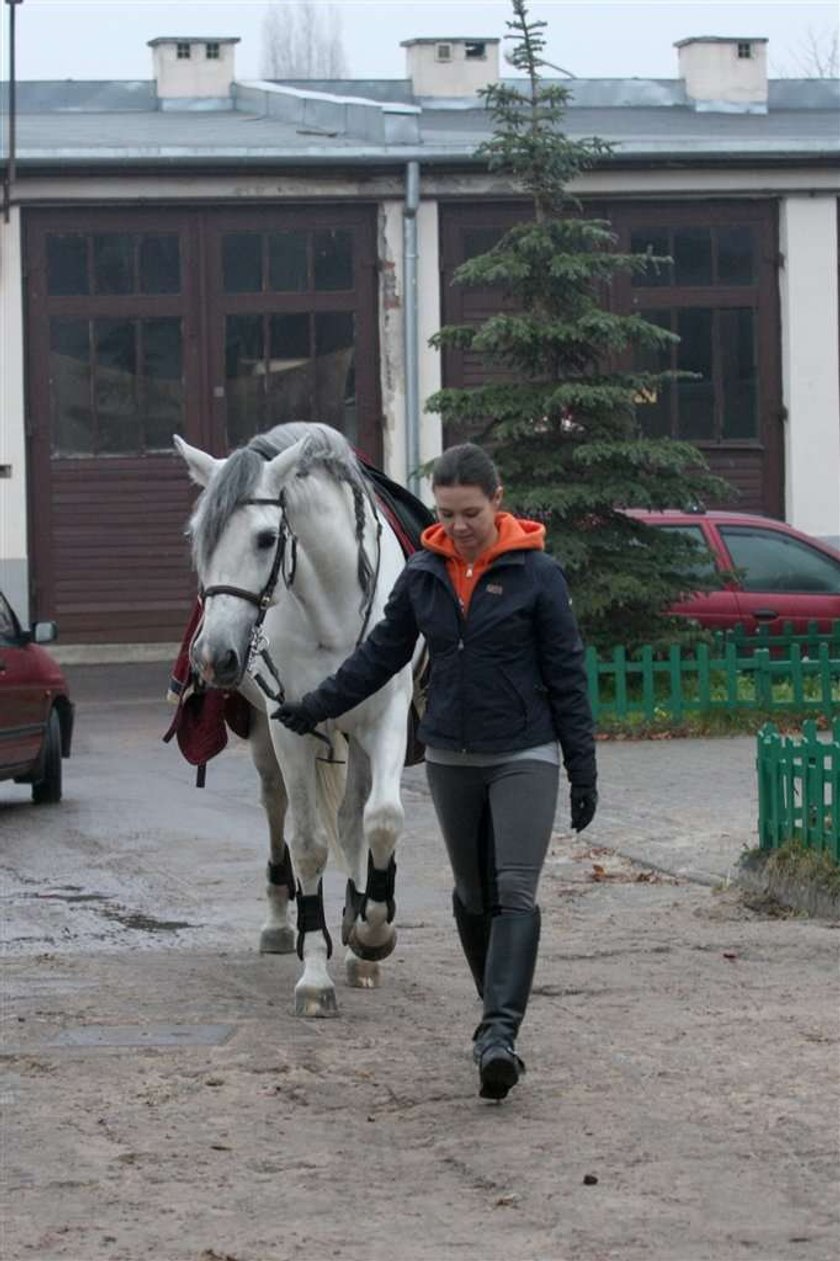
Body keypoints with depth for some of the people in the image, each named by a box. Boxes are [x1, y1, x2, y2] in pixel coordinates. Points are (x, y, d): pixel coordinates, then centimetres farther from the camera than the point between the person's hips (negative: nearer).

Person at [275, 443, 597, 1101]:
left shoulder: (535, 572, -8)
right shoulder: (424, 574, 4)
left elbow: (567, 676, -5)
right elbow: (381, 653, 16)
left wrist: (584, 772, -5)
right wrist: (317, 706, 14)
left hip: (524, 756, -5)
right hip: (451, 756, 5)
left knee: (515, 894, -15)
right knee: (474, 894, 12)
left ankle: (499, 1034, -25)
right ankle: (500, 1016, 26)